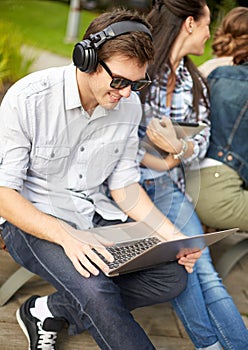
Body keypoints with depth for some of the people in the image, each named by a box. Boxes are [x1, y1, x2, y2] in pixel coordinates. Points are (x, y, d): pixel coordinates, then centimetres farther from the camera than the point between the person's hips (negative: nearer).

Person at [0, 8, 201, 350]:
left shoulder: (129, 105, -1)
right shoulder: (28, 99, -18)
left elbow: (124, 182, 7)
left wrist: (172, 236, -7)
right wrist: (66, 236, -33)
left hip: (94, 216, 6)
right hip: (33, 220, -6)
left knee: (173, 276, -15)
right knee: (95, 290, -33)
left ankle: (48, 311, -8)